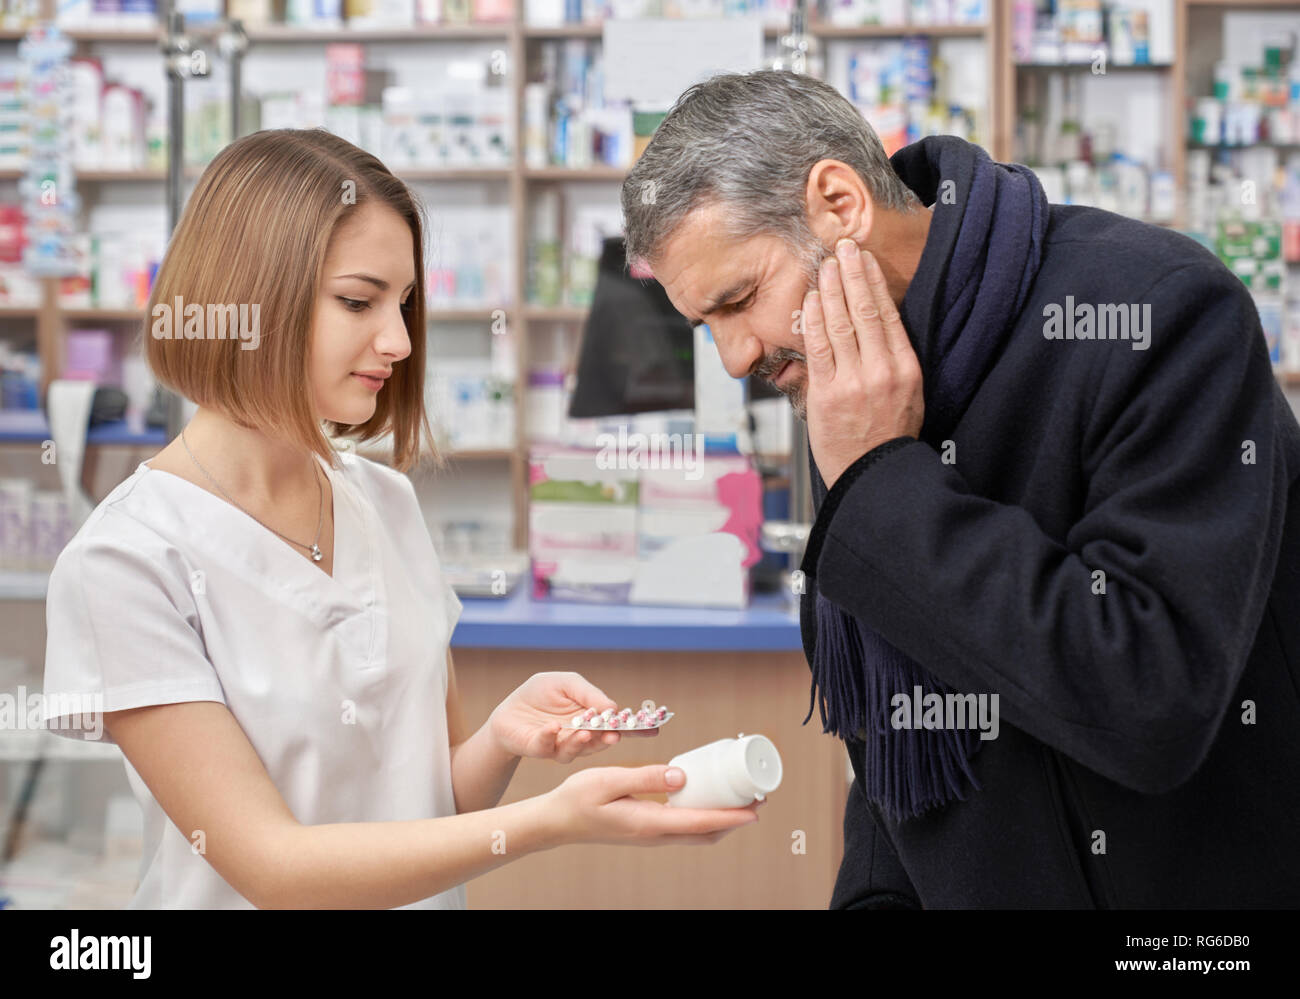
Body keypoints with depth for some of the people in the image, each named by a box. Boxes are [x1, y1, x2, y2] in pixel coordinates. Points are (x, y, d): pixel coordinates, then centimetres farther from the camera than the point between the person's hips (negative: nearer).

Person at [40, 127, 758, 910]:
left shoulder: (387, 501, 4)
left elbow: (442, 793, 7)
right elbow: (270, 866, -16)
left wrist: (502, 739, -13)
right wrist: (550, 823, -24)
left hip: (430, 892, 4)